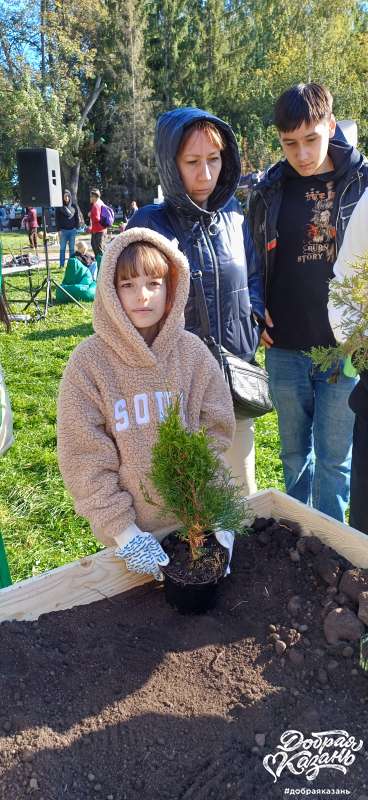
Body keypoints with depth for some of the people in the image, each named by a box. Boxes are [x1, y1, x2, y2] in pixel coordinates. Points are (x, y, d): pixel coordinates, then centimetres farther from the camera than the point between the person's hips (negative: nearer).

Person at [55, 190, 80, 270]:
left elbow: (77, 217, 11)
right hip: (63, 230, -2)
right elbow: (57, 219, 1)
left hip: (72, 230, 2)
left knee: (72, 248, 6)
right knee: (62, 248, 2)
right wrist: (58, 230, -6)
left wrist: (76, 227, 3)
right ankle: (61, 265, 7)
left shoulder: (74, 206, 7)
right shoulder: (59, 207, 1)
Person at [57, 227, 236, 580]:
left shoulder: (193, 351, -7)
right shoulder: (88, 362, -14)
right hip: (130, 528, -2)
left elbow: (217, 432, -3)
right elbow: (85, 459, -13)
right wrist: (123, 531, -15)